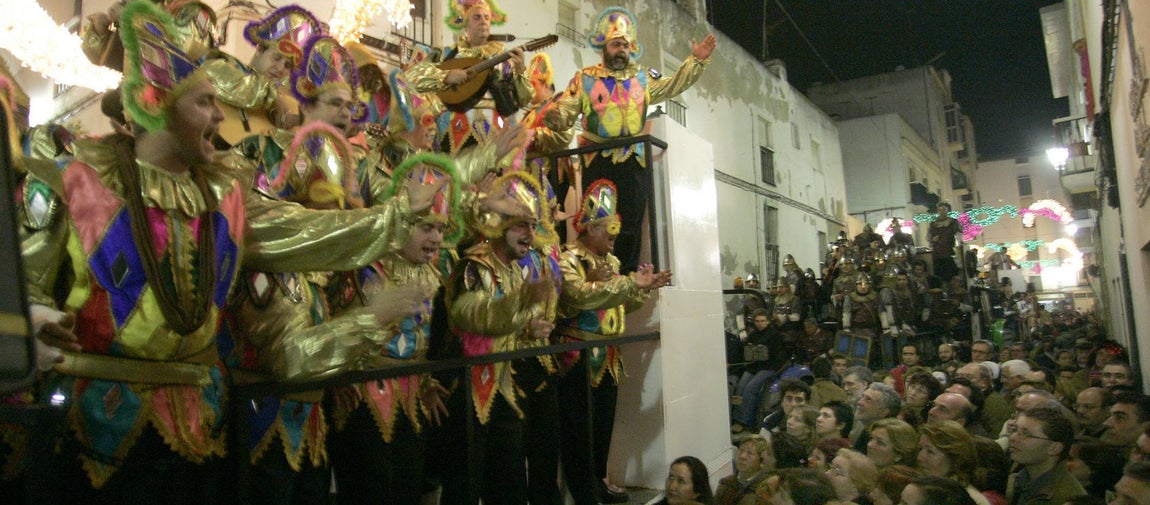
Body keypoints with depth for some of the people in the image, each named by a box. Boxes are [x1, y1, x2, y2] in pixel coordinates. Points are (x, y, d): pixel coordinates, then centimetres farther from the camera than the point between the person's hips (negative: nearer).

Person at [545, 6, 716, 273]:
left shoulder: (642, 79, 18)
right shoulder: (585, 78, 7)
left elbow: (673, 85, 16)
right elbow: (565, 112, 0)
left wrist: (696, 61, 4)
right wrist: (554, 117, -23)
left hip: (633, 162, 3)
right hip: (597, 160, -3)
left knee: (630, 226, 5)